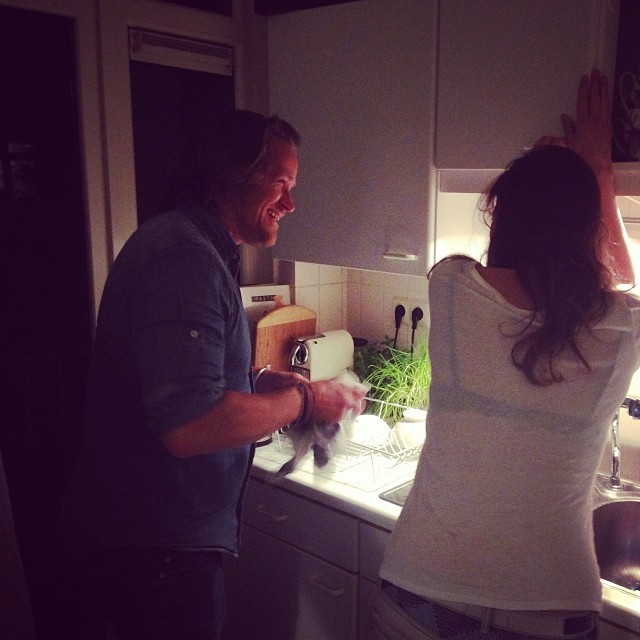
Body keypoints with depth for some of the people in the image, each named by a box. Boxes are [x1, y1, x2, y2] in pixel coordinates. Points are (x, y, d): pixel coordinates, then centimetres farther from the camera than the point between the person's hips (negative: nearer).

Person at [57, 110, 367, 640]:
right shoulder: (184, 257, -24)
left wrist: (261, 381, 4)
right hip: (155, 546, -10)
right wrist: (304, 400, -17)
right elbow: (190, 426, -32)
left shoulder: (192, 247, 11)